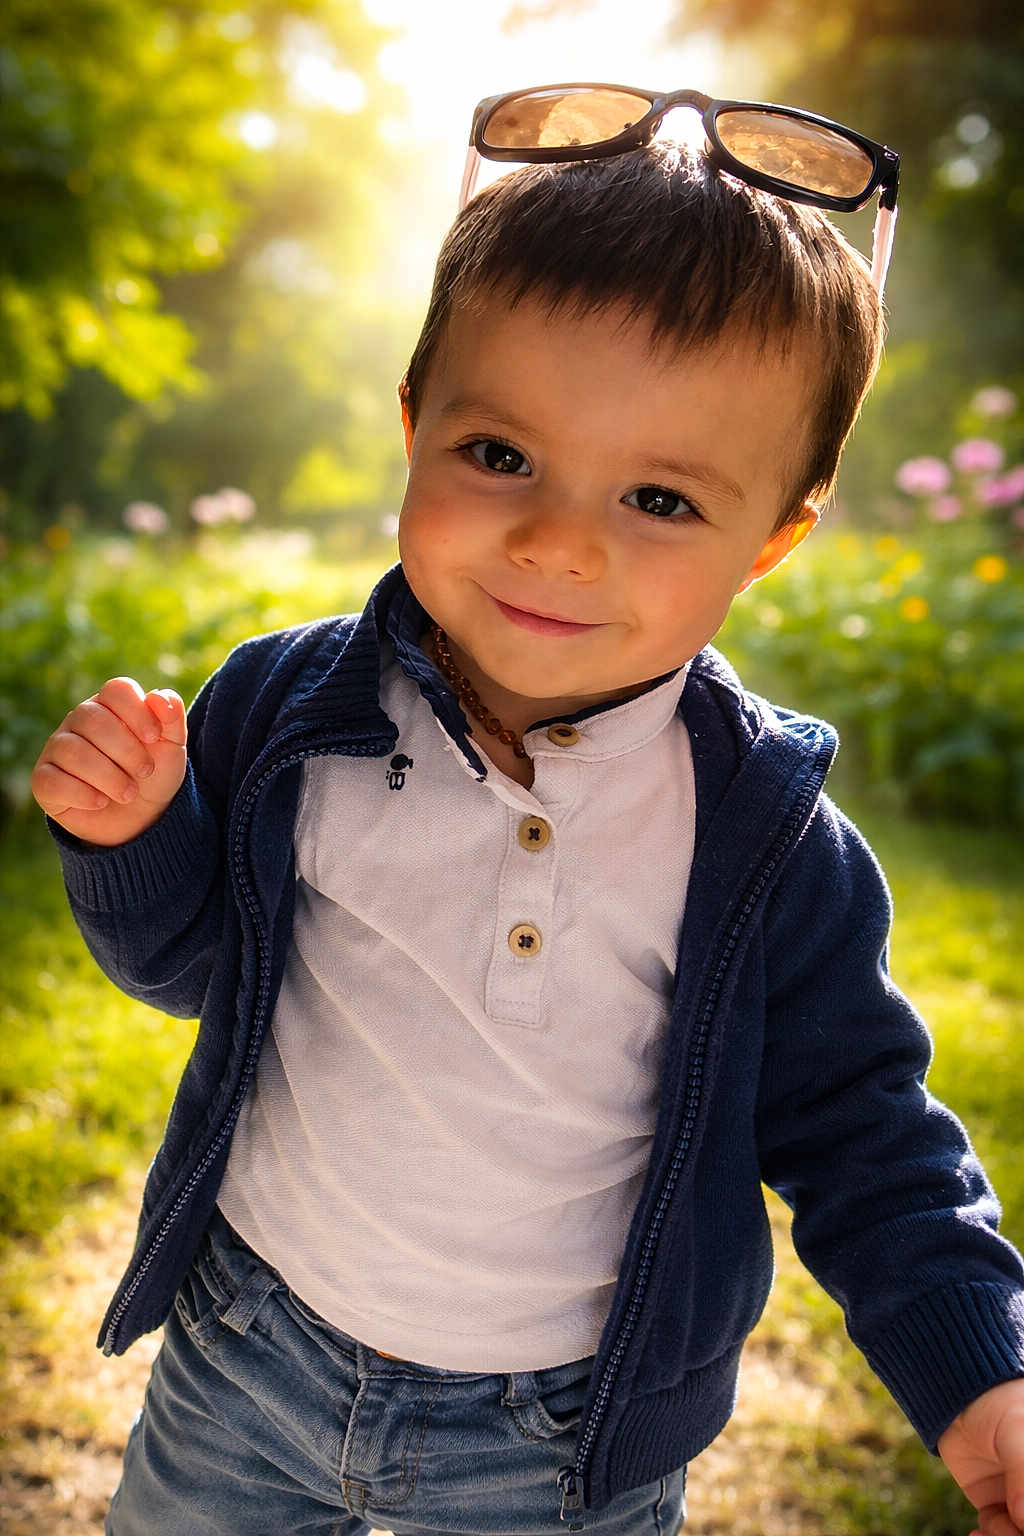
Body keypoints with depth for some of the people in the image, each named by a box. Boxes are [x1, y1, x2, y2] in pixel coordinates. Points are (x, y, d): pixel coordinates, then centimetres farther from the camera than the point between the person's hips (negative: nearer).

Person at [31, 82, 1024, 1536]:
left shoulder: (777, 850, -17)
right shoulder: (284, 711, -14)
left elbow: (851, 1123, -5)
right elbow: (186, 960, 0)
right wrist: (135, 832, -20)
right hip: (247, 1359, 2)